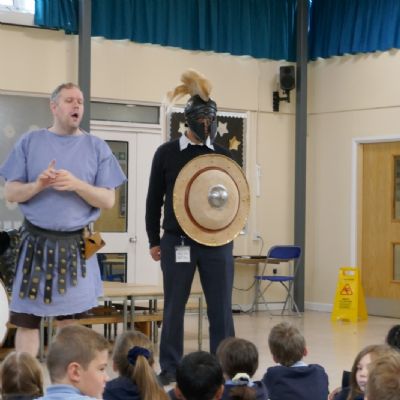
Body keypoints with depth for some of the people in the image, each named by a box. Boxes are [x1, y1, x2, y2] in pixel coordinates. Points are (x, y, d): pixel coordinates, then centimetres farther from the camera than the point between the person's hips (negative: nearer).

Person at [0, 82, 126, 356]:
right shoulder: (30, 142, 5)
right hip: (35, 243, 0)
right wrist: (38, 185, -16)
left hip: (76, 246, 0)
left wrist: (77, 184, -17)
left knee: (70, 319, 4)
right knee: (26, 319, 0)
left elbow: (108, 200, 0)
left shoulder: (97, 147, 4)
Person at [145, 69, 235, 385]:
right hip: (177, 241, -1)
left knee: (221, 308, 2)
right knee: (174, 308, 6)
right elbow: (154, 200, 6)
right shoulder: (167, 153, 2)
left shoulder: (223, 155, 6)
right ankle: (170, 368, 16)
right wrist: (154, 240, 5)